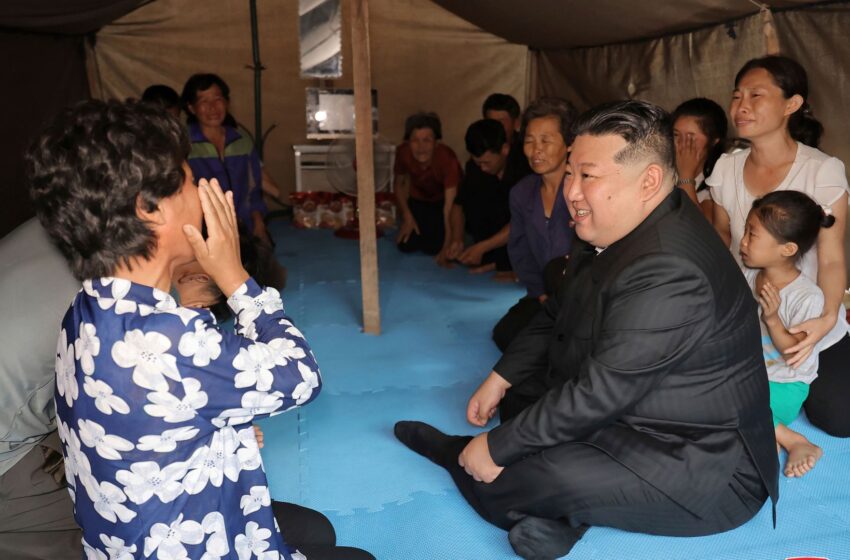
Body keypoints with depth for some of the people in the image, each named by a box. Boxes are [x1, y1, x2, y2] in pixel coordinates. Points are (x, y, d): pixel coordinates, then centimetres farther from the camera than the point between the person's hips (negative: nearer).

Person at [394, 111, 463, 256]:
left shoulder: (448, 158, -37)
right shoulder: (403, 152, -27)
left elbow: (450, 204, -40)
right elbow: (399, 184, -5)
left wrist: (448, 245, -43)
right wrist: (407, 217, -8)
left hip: (443, 199, -3)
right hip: (419, 199, 3)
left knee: (432, 247, -17)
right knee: (406, 245, -9)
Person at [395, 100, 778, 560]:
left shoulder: (669, 273, -31)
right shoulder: (613, 230, 1)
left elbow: (599, 393, -29)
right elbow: (555, 316, 12)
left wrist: (496, 446, -20)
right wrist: (500, 379, 5)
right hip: (622, 411, 10)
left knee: (541, 476, -23)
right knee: (520, 390, 12)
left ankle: (457, 454, 8)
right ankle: (552, 513, -6)